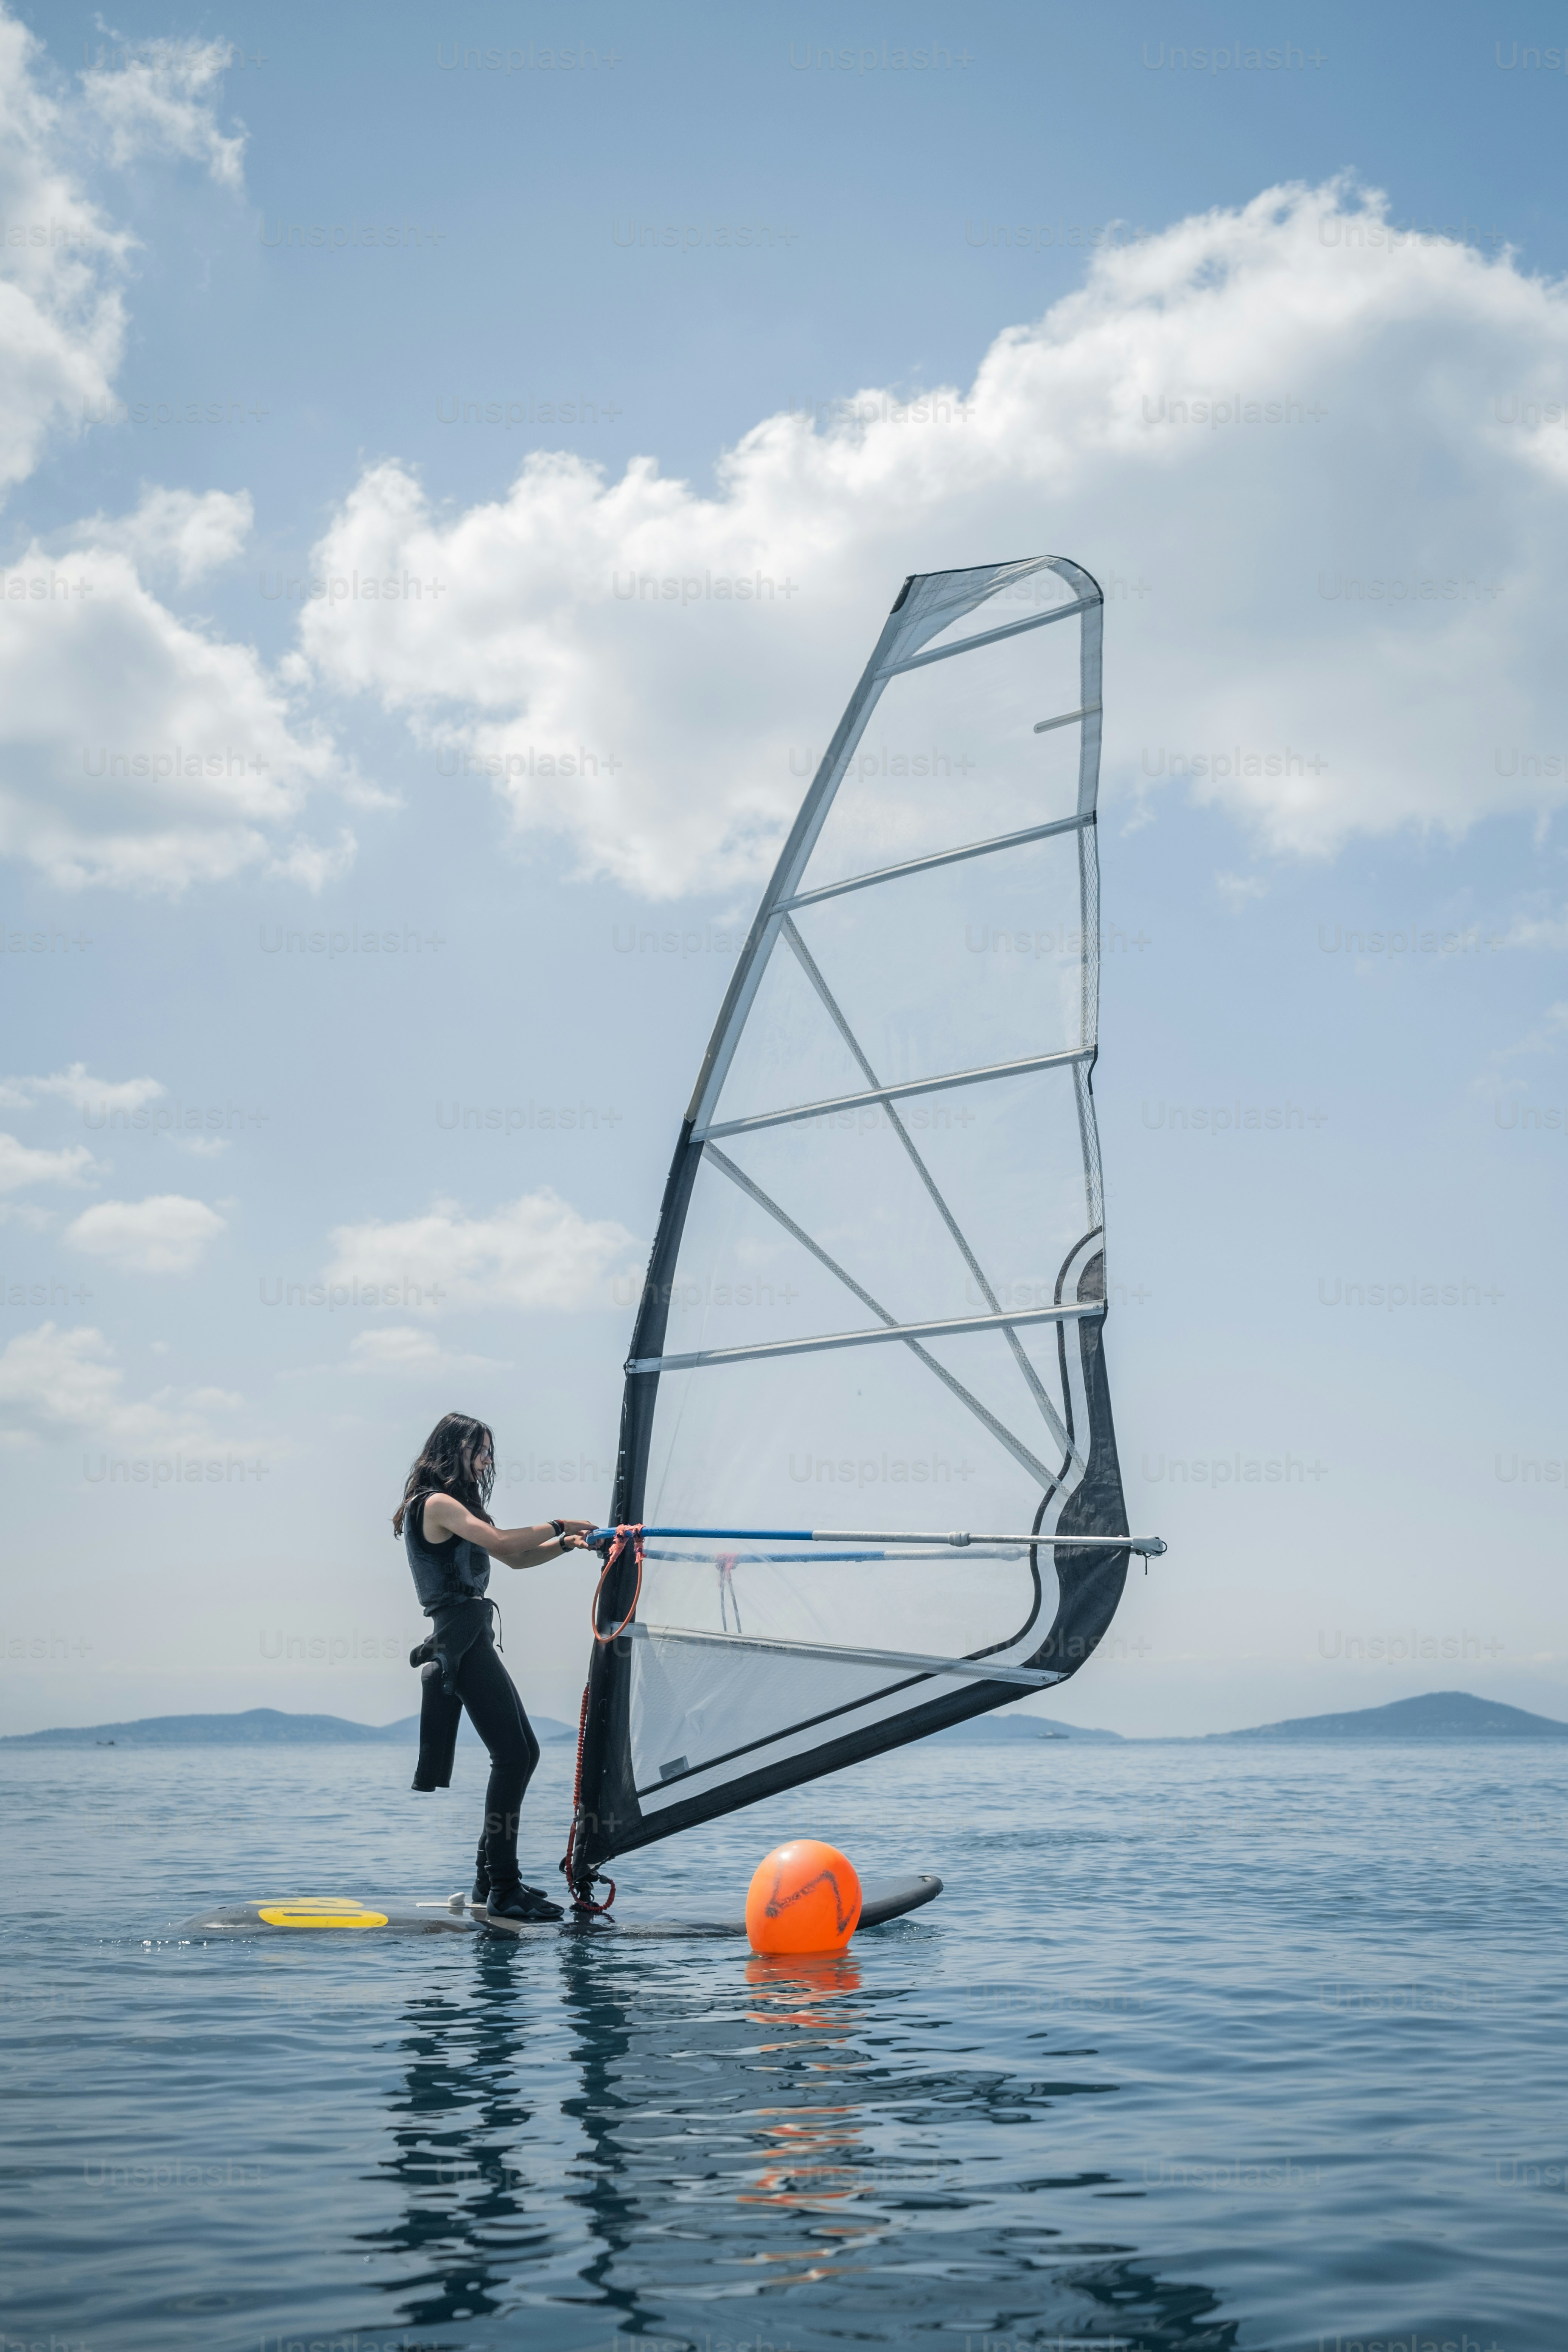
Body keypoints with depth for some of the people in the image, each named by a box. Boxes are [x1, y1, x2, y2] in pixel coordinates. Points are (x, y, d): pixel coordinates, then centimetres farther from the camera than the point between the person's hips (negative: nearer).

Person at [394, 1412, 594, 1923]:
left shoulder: (456, 1507, 22)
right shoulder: (437, 1503, -9)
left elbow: (515, 1559, 21)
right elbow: (500, 1542, -20)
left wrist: (565, 1544, 6)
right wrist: (559, 1526, -9)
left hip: (471, 1637, 11)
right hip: (461, 1637, -11)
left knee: (524, 1752, 12)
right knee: (512, 1756, -13)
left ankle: (491, 1879, 18)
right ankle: (501, 1892, -12)